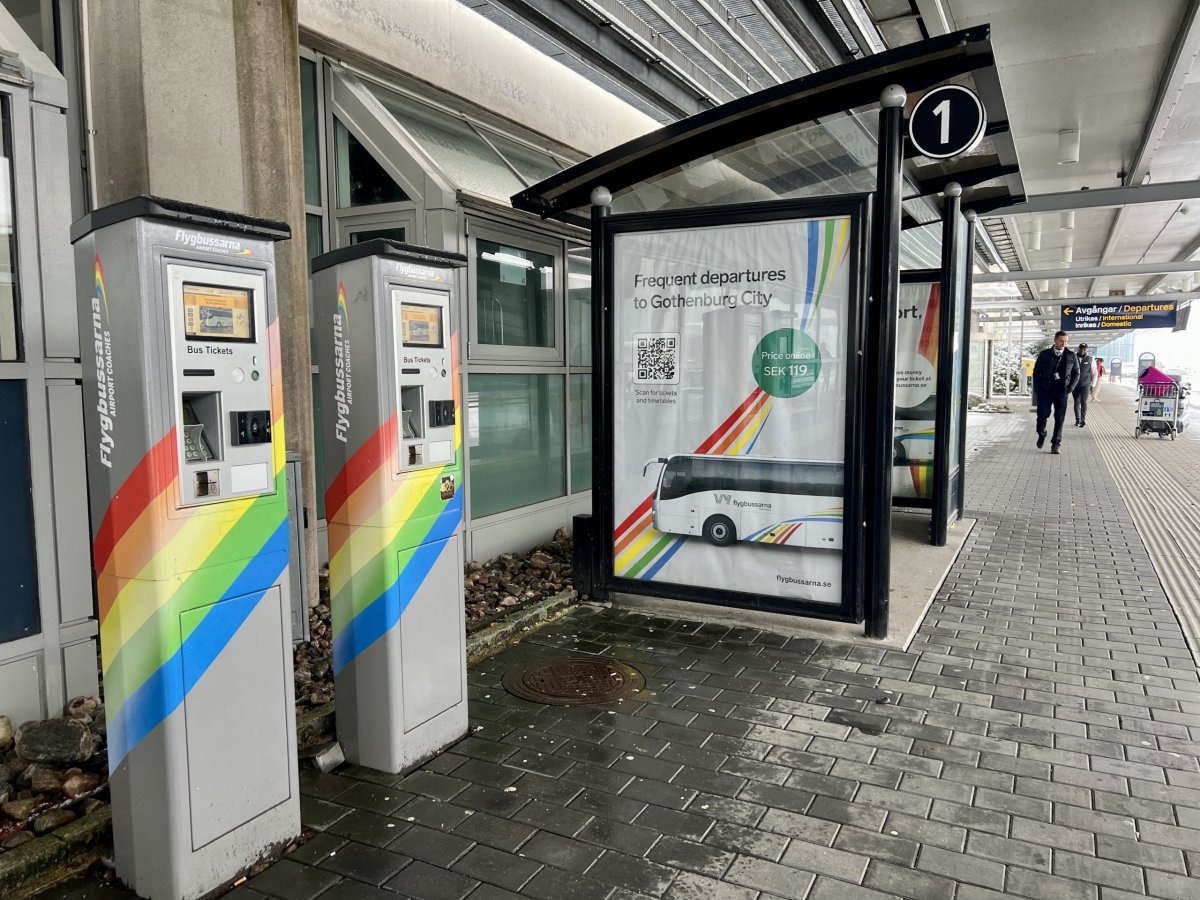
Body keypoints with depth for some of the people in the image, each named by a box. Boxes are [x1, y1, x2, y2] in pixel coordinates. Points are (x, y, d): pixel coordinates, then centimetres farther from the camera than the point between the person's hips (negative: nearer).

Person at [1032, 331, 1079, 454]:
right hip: (1045, 391, 0)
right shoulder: (1044, 354, 2)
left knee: (1059, 419, -1)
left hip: (1062, 392, 1)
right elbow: (1036, 372, 6)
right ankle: (1041, 435, 28)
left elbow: (1076, 374, 10)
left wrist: (1070, 389, 0)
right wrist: (1038, 389, -2)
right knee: (1042, 416, -1)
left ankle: (1055, 444, 6)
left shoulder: (1071, 356, 4)